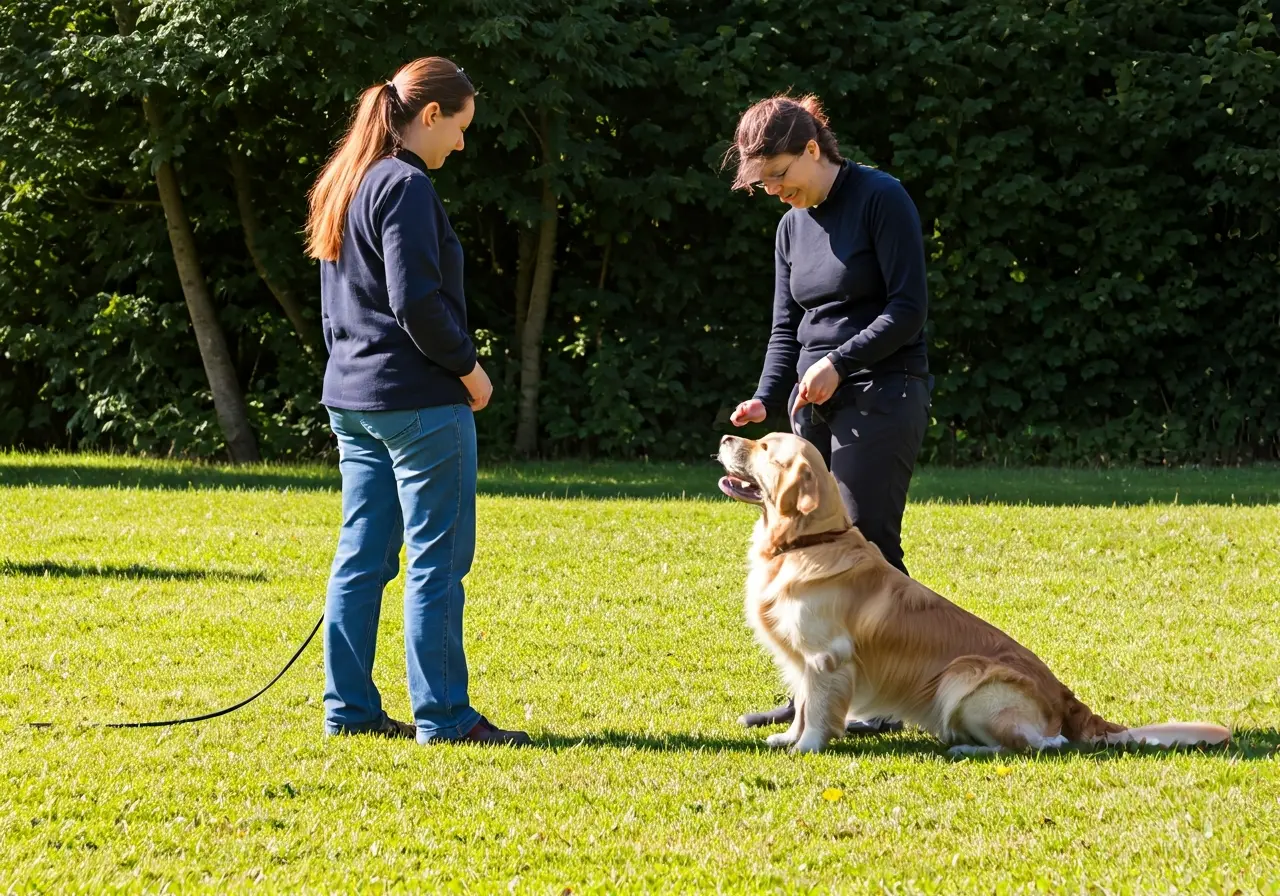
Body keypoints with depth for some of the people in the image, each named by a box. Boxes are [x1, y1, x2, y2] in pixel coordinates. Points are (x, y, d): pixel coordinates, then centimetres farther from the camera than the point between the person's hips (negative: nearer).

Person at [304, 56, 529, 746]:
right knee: (437, 559, -4)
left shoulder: (343, 188, 15)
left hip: (351, 396, 9)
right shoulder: (405, 186, -14)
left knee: (362, 556, 10)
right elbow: (417, 302, -20)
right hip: (418, 402, -9)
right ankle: (442, 715, -3)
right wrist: (469, 368, -9)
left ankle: (349, 707, 11)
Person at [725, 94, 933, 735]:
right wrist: (765, 399, -2)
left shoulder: (880, 200, -9)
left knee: (863, 542, -9)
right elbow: (786, 328, 15)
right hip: (815, 404, 7)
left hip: (882, 395, -7)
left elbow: (909, 307, -13)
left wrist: (839, 362, -18)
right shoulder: (792, 226, 14)